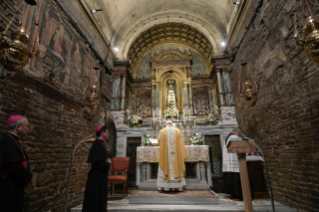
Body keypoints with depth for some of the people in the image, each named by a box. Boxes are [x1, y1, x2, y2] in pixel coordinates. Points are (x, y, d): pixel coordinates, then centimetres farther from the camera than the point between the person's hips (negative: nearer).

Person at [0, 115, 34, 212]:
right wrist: (29, 177, -12)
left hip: (14, 186, 9)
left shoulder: (12, 140, 10)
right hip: (8, 187, -9)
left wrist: (27, 177, 1)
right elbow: (13, 166, -26)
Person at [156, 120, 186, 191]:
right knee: (177, 168, 9)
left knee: (166, 168, 6)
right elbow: (181, 143, 4)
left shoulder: (162, 131, 0)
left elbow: (159, 141, 8)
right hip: (176, 154, 1)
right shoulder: (178, 131, 4)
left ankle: (165, 186, 7)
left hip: (165, 154, -1)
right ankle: (178, 186, 11)